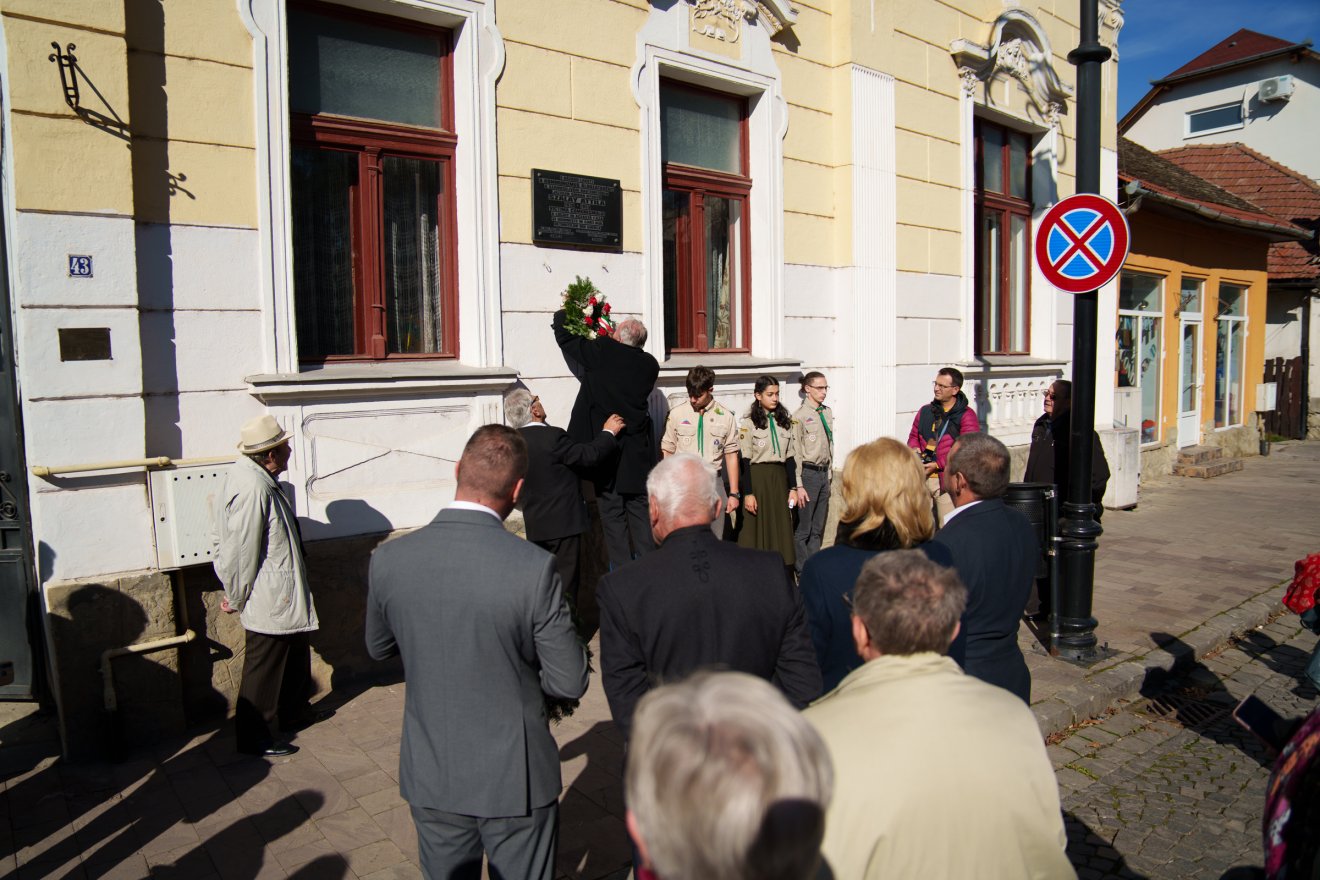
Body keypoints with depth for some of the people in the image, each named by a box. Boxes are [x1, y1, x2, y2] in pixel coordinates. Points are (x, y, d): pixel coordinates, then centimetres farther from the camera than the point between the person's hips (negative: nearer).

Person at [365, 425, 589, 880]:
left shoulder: (388, 559, -14)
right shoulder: (534, 567, -24)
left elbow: (378, 648, 5)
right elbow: (570, 682, -16)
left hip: (431, 776, 3)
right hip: (515, 777, -3)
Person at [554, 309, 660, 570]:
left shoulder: (602, 351, -9)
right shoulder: (649, 364, 2)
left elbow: (564, 336, 3)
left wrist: (564, 312, 23)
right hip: (638, 455, 4)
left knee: (612, 515, 3)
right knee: (640, 513, 12)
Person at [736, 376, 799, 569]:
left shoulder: (785, 422, 10)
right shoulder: (749, 423, -4)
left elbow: (790, 457, 11)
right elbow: (745, 461, -8)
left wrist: (793, 488, 6)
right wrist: (748, 493, -13)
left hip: (780, 480, 4)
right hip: (758, 479, -4)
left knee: (781, 530, 5)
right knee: (757, 531, 0)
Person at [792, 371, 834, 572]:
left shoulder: (827, 412, 10)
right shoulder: (800, 416, -11)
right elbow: (795, 453, -13)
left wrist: (829, 473, 14)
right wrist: (798, 485, -15)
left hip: (824, 473, 7)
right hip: (808, 473, -7)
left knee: (818, 528, 14)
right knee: (803, 528, -1)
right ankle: (803, 573, 9)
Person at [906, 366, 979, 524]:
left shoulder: (966, 416, -4)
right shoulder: (925, 411, 15)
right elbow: (913, 436, 25)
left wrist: (937, 464, -15)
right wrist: (915, 449, 2)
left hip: (947, 479, -5)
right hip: (920, 477, 5)